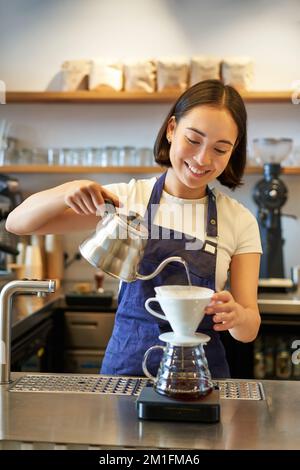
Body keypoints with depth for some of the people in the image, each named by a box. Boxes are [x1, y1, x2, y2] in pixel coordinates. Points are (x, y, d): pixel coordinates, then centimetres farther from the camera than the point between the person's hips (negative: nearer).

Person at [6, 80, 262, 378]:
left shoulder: (240, 221, 0)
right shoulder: (127, 198, 0)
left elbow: (249, 329, -1)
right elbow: (18, 223, -1)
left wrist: (235, 315, -24)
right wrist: (69, 191, -19)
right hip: (127, 360, -1)